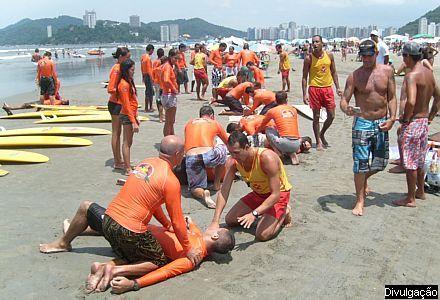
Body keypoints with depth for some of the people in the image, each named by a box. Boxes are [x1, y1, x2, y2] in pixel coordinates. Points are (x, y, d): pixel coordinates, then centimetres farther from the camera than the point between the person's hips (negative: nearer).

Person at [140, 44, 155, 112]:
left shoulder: (143, 57, 10)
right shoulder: (148, 58, -16)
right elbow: (149, 69, -19)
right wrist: (151, 78, -17)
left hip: (144, 75, 9)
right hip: (148, 76, -9)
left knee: (147, 92, 14)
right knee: (150, 92, -2)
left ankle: (147, 108, 17)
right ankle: (150, 108, 3)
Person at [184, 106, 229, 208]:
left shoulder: (190, 123, 27)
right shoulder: (215, 123, 21)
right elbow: (229, 143, 35)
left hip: (191, 158, 2)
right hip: (209, 156, -2)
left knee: (195, 189, 20)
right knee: (223, 149, 31)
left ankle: (203, 193, -16)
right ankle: (217, 184, 30)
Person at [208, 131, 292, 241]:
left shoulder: (267, 158, -36)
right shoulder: (233, 161, -18)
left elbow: (275, 195, -34)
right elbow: (223, 192, -19)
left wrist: (254, 214, -43)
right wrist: (215, 222, -28)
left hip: (278, 193, -6)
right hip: (258, 193, 6)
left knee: (262, 235, -20)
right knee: (230, 220, 5)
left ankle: (284, 213, 8)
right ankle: (262, 212, 21)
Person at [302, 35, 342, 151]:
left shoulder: (329, 56, 4)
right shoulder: (309, 58, -5)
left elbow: (334, 73, 13)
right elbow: (304, 77, -3)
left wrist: (337, 88, 7)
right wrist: (304, 94, -9)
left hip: (328, 88, 3)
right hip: (314, 88, -3)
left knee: (331, 116, 5)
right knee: (316, 117, 2)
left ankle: (322, 134, 30)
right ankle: (318, 142, 13)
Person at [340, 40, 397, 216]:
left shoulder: (387, 71, 2)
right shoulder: (354, 76, -6)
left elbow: (392, 97, 5)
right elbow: (344, 99, -9)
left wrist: (392, 118, -8)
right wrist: (346, 109, -33)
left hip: (382, 124, 3)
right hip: (362, 123, -3)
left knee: (381, 162, 13)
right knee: (361, 163, -4)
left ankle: (364, 179, 45)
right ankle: (360, 201, 10)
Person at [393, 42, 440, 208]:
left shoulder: (411, 76, -20)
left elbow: (411, 102, -32)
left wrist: (405, 119, -16)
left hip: (412, 123, -9)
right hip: (424, 122, 9)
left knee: (410, 163, 1)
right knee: (419, 160, 22)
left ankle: (410, 199, 11)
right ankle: (420, 191, 36)